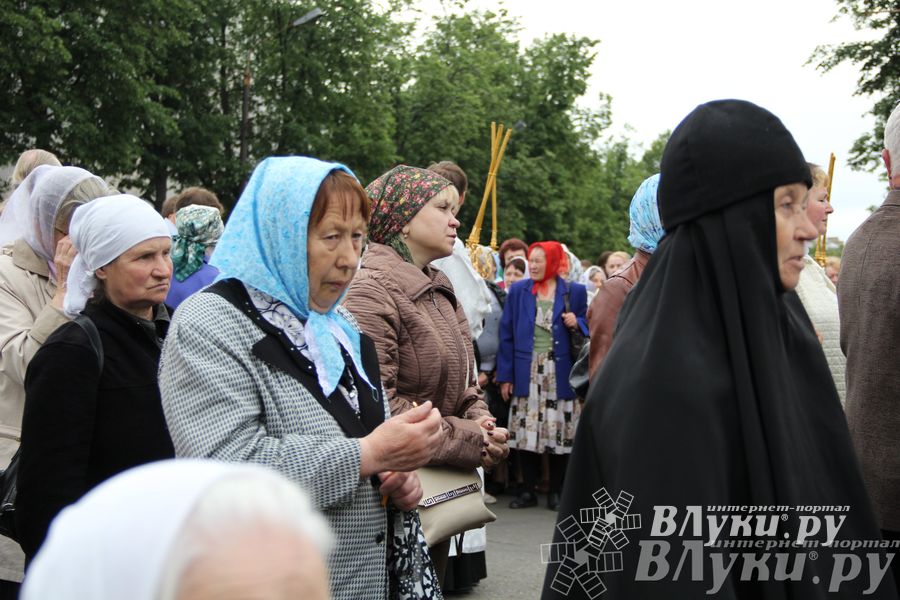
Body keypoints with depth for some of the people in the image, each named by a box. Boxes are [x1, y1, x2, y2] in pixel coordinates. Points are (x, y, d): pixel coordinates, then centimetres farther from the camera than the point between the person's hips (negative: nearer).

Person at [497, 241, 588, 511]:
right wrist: (505, 376, 1)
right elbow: (507, 334, 6)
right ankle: (528, 491, 11)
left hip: (560, 373, -1)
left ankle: (556, 491, 12)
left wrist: (577, 323, -10)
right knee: (525, 433, 1)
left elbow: (587, 327, 14)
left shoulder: (574, 292, 7)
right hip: (527, 372, 1)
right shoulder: (518, 291, 8)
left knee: (560, 432, 0)